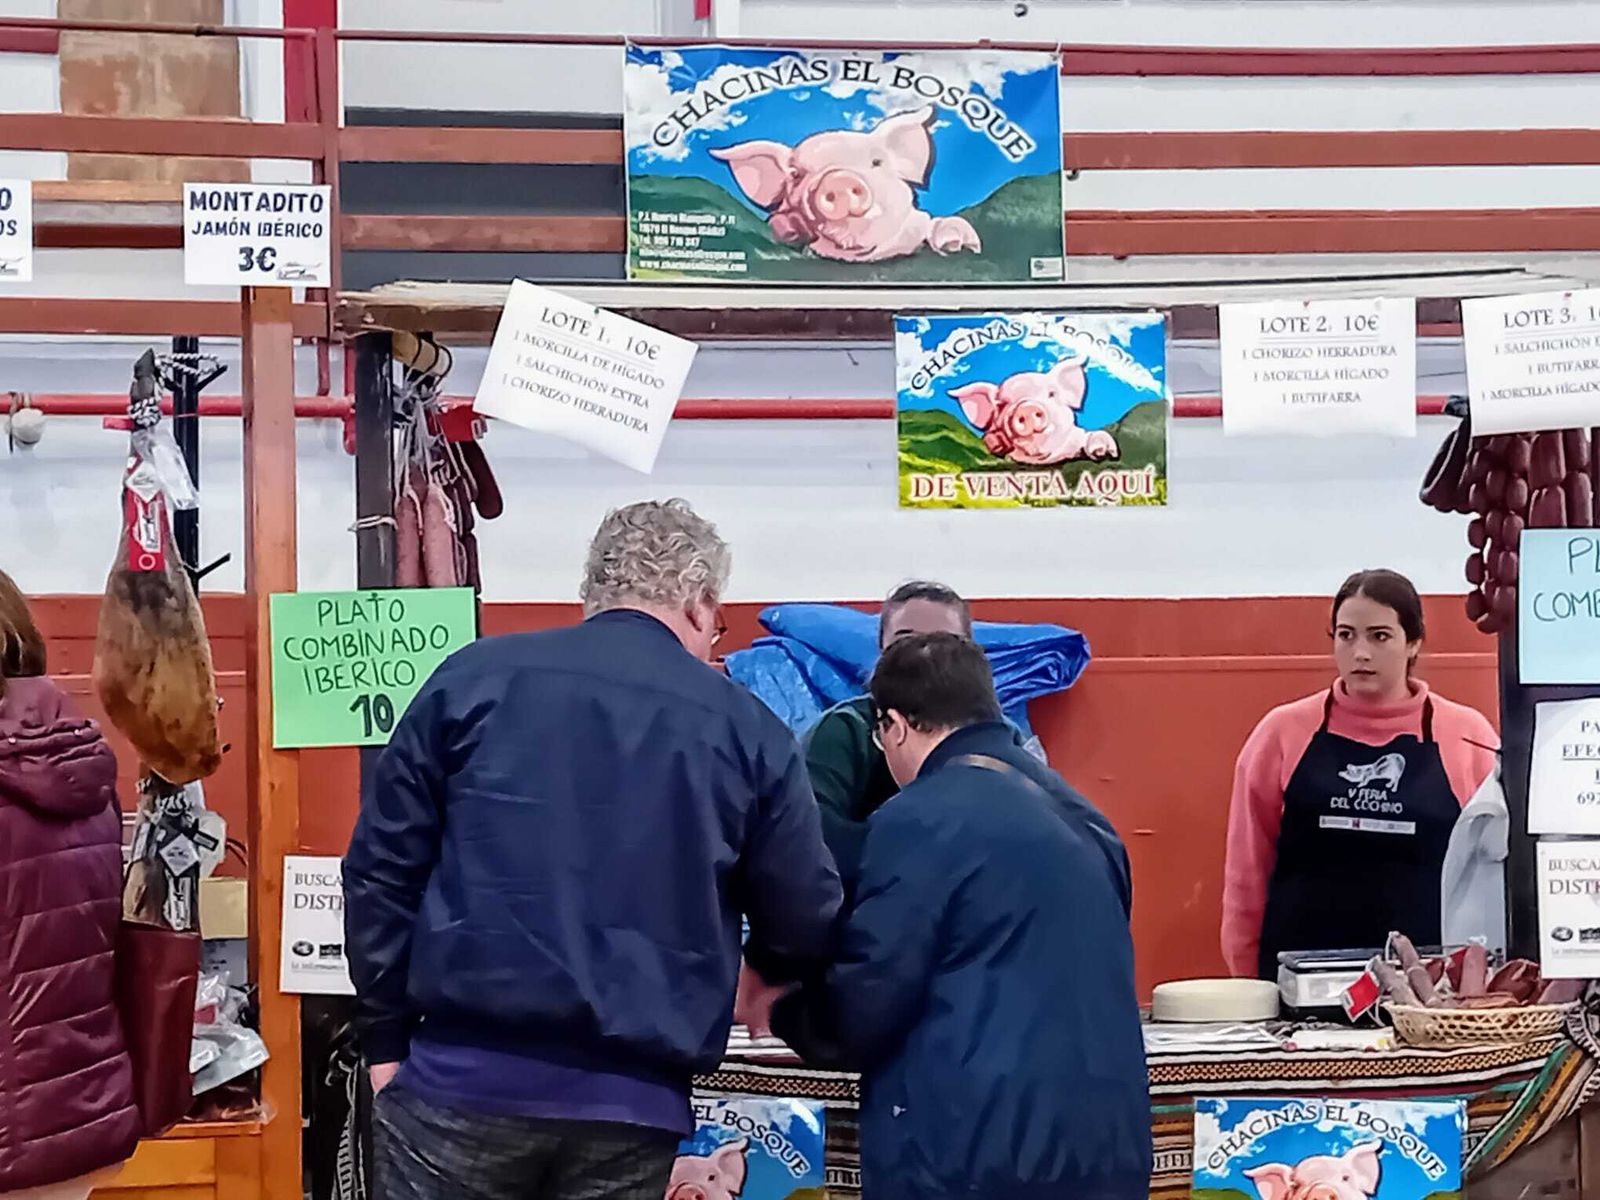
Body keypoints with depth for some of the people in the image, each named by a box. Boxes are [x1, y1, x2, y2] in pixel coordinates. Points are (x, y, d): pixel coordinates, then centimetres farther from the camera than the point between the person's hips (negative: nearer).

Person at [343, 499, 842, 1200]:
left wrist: (386, 1040, 10)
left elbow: (381, 869, 4)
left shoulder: (473, 678, 4)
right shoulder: (748, 730, 3)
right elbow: (804, 930, 9)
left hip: (460, 1078, 0)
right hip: (631, 1105, 0)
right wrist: (763, 971, 31)